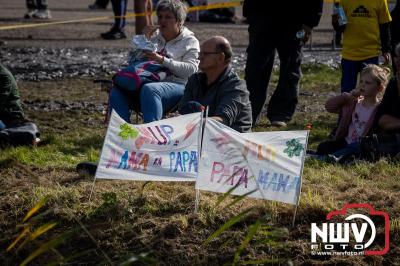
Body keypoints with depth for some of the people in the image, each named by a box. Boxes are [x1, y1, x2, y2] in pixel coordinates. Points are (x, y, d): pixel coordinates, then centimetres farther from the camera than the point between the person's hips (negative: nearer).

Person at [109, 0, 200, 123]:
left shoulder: (190, 41, 10)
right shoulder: (154, 36, 23)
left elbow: (191, 69, -7)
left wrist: (162, 60, -16)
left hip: (176, 85, -5)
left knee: (149, 89, -39)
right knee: (117, 92, -24)